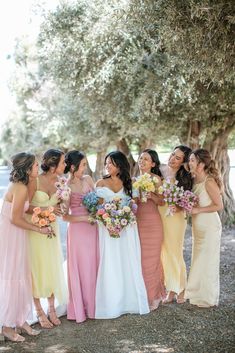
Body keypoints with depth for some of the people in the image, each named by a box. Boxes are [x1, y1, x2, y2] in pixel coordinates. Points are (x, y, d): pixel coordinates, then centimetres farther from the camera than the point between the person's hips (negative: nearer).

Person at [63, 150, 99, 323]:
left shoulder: (88, 179, 4)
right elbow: (65, 216, -11)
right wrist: (86, 218, -17)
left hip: (93, 228, 5)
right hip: (78, 230, -5)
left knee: (93, 267, 11)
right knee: (80, 268, 5)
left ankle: (93, 304, 26)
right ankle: (80, 308, 20)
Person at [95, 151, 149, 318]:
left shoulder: (129, 183, 6)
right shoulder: (101, 183, 4)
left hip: (127, 228, 1)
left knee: (129, 265, 5)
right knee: (110, 266, 1)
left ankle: (130, 301, 17)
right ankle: (112, 303, 11)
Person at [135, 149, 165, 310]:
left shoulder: (156, 179, -3)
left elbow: (162, 201, -4)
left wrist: (151, 195, -20)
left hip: (152, 222, -4)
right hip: (137, 221, 4)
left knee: (151, 258, 1)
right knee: (139, 258, 6)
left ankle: (153, 296, 15)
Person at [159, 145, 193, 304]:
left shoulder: (185, 177, -6)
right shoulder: (160, 170, 1)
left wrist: (179, 207, -19)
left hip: (174, 217, -3)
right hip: (158, 215, 3)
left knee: (175, 253, 4)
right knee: (165, 253, 9)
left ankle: (181, 289, 23)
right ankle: (171, 289, 22)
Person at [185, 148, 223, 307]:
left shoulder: (209, 182, -19)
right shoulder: (194, 180, 3)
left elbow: (219, 206, -18)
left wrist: (198, 210, -19)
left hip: (209, 226, -8)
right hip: (198, 225, 8)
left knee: (208, 261, 4)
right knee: (198, 260, 17)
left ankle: (208, 298, 20)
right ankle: (197, 293, 32)